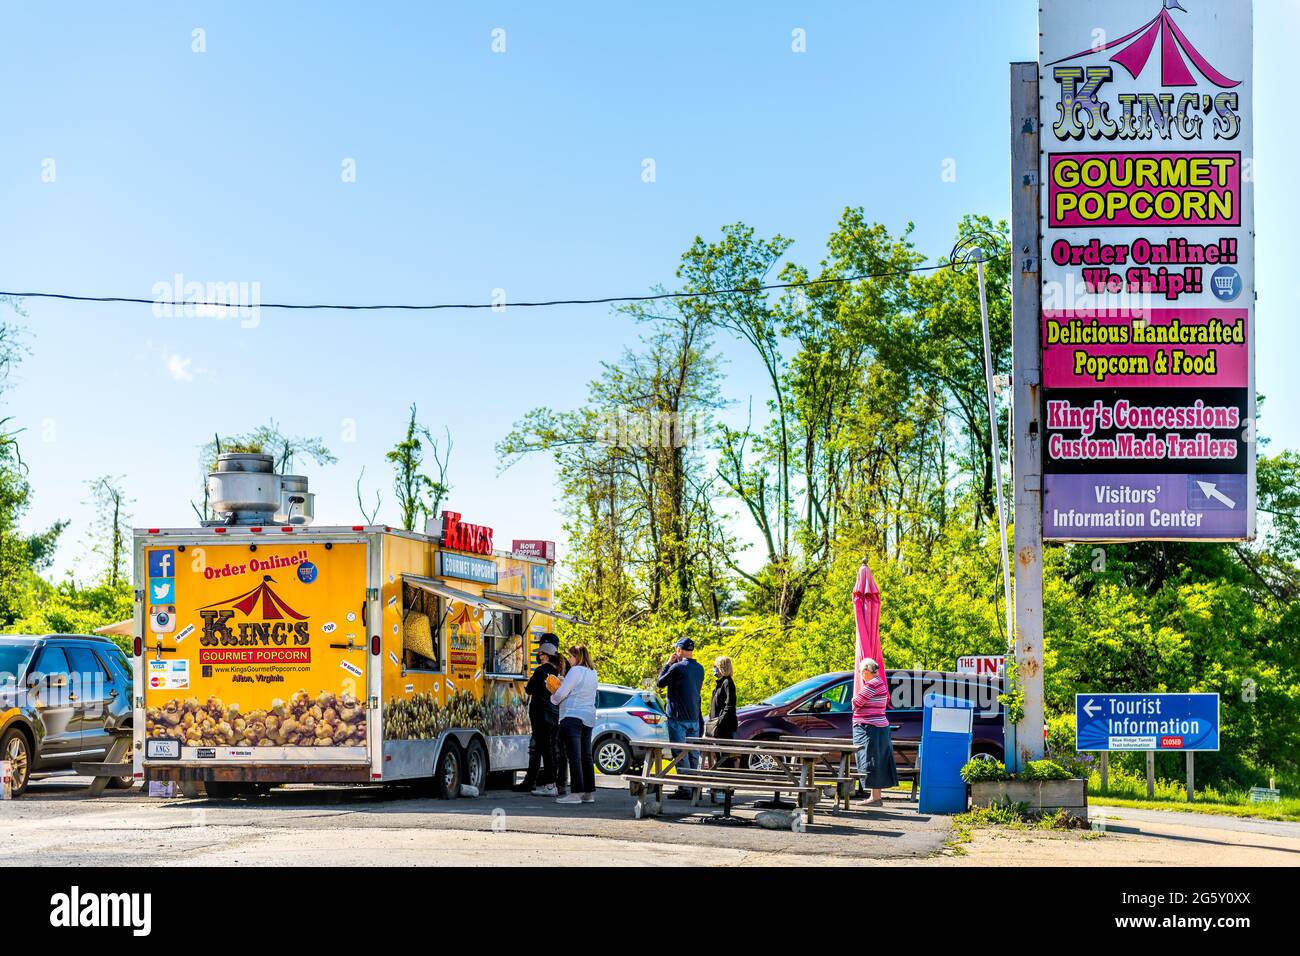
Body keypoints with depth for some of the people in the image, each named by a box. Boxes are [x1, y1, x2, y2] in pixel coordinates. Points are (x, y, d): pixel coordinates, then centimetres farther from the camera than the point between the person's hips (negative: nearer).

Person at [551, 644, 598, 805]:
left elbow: (562, 693, -14)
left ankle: (576, 793, -12)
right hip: (588, 718, 8)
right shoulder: (592, 673, 14)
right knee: (586, 756, 10)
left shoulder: (575, 671, -11)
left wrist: (554, 696, 7)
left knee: (574, 756, -9)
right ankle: (589, 793, 11)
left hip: (572, 717, -8)